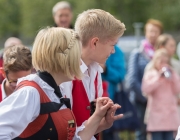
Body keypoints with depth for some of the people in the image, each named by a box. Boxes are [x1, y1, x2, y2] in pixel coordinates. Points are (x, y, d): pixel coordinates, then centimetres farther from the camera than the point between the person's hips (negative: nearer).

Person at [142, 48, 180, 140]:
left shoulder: (171, 74, 14)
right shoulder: (150, 74, 1)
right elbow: (145, 90, -14)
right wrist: (158, 77, -15)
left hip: (170, 113, 4)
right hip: (156, 113, -4)